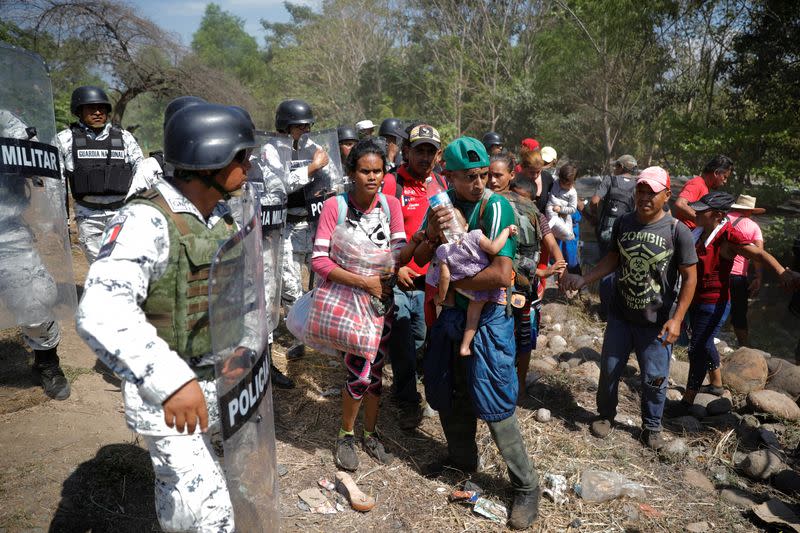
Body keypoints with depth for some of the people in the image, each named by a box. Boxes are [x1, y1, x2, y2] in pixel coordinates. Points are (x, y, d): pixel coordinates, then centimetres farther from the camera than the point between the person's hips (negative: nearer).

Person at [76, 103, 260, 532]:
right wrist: (168, 380, -46)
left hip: (218, 381, 8)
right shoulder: (147, 220, -23)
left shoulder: (222, 215, 4)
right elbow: (101, 312, -36)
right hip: (167, 394, -7)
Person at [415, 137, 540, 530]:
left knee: (494, 406, 0)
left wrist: (451, 280, -17)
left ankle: (526, 487, 20)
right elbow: (419, 260, 0)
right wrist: (431, 233, -20)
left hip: (487, 318, -6)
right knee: (448, 394, 20)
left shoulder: (497, 208, -20)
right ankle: (462, 457, 45)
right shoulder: (440, 203, -1)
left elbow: (502, 275, -28)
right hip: (450, 312, 6)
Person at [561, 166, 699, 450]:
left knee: (654, 379, 10)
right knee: (609, 369, 15)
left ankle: (652, 426, 34)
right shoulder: (623, 223, -3)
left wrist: (677, 319, -15)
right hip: (620, 316, 3)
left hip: (655, 322, -3)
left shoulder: (678, 231, -14)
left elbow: (689, 278, -9)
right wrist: (583, 280, -3)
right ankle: (606, 416, 38)